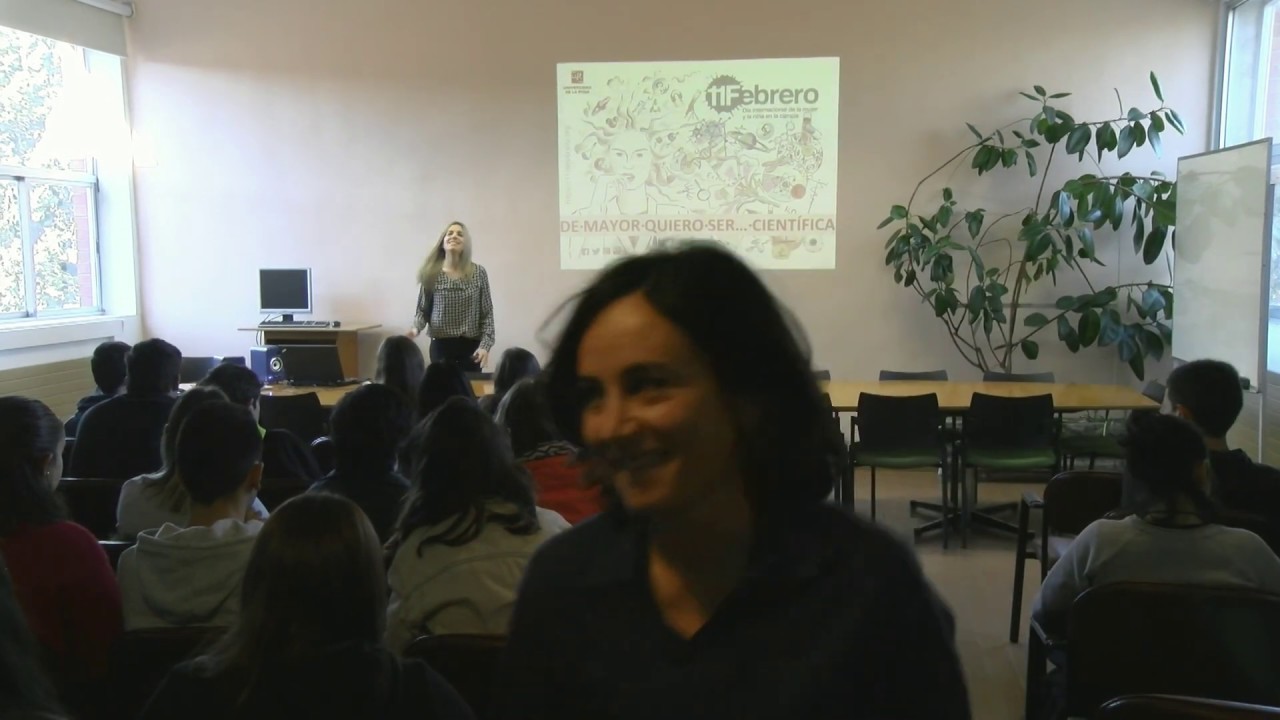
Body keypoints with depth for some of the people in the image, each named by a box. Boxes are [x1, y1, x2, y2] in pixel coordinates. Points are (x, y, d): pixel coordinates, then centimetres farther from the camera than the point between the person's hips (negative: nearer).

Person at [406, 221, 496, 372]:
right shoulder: (431, 274, 1)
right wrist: (416, 328, -14)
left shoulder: (478, 273, 0)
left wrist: (485, 345, -10)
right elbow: (423, 310, 6)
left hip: (470, 345, 0)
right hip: (441, 345, 0)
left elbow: (487, 313, 0)